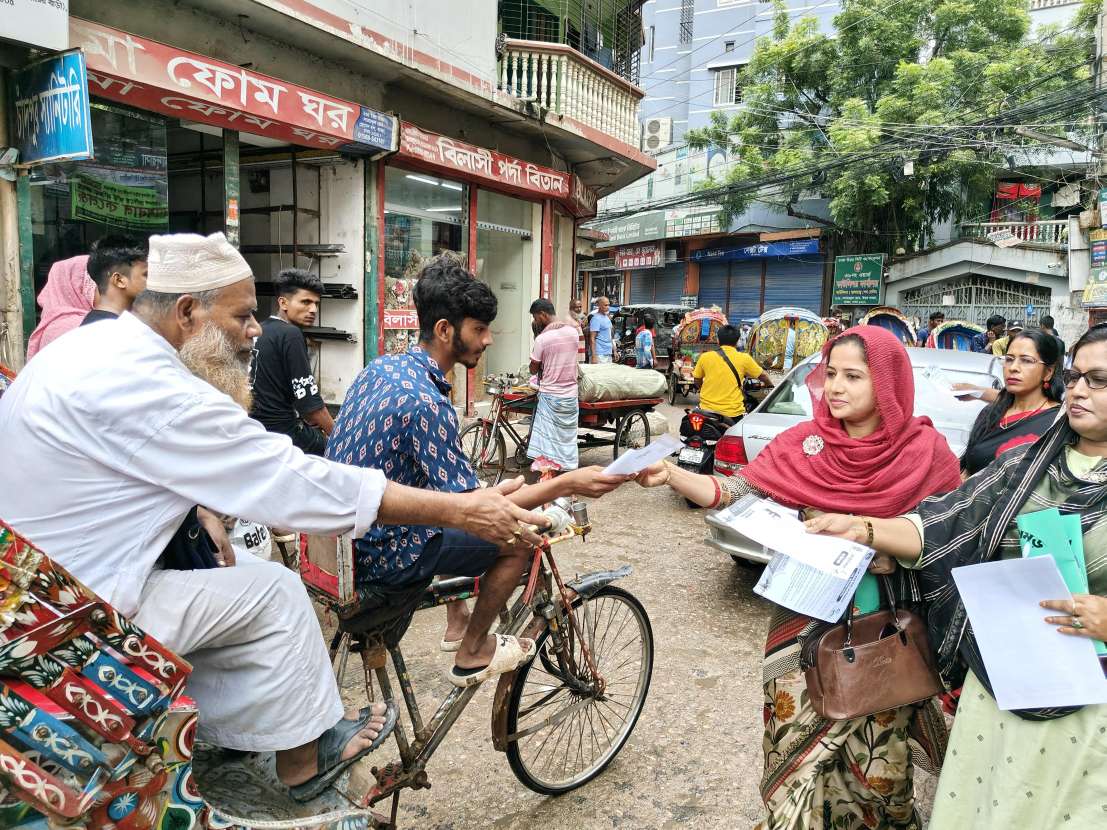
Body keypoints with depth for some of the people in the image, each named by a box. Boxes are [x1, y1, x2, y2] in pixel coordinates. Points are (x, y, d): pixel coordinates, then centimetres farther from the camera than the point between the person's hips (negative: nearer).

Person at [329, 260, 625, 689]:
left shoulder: (381, 366, 1)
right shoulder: (425, 401, -28)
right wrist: (568, 483, -26)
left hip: (344, 536, 9)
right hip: (382, 556, -9)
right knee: (519, 539, -2)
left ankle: (457, 622, 36)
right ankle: (471, 656, 15)